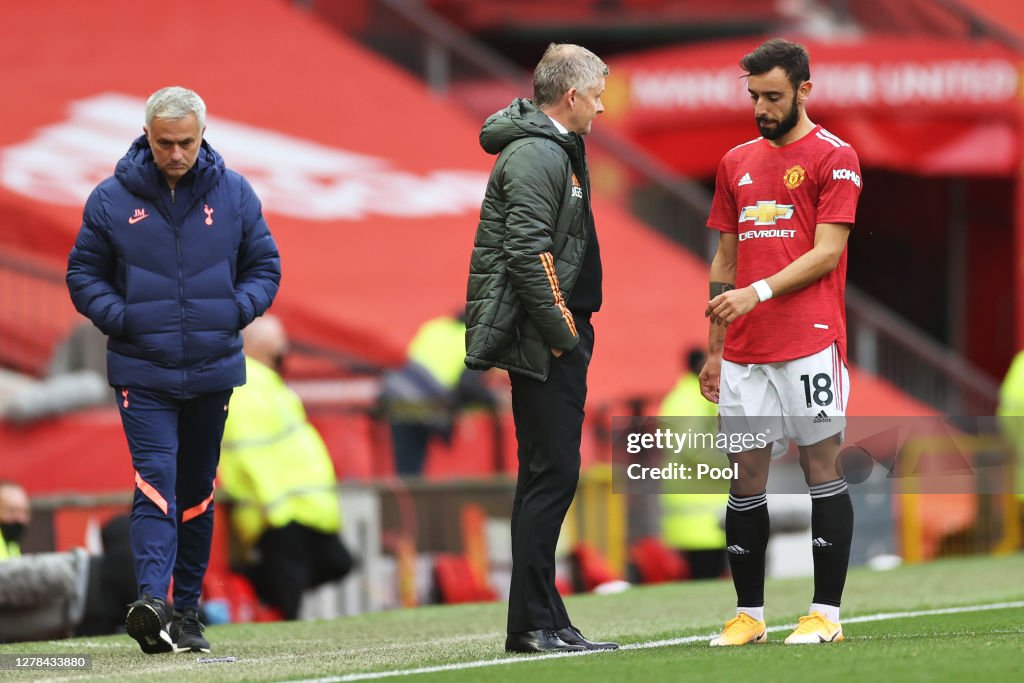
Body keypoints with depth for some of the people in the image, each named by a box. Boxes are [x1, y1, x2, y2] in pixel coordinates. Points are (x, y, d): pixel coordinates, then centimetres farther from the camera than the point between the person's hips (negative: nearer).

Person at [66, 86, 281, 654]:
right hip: (142, 372, -3)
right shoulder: (112, 199, -2)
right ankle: (150, 598, -28)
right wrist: (119, 318, -10)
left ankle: (187, 611, 19)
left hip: (212, 368, 3)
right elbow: (83, 273, 5)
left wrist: (236, 313, -6)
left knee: (197, 490, 11)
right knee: (156, 480, -17)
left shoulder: (234, 194, 2)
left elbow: (264, 266, 10)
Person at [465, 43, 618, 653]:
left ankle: (542, 621, 15)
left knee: (547, 475, 11)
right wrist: (562, 333, -19)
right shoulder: (535, 156, -14)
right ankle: (534, 622, -9)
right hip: (543, 341, -11)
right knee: (552, 473, -10)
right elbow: (527, 253, -22)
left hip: (555, 336, 11)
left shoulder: (556, 151, 19)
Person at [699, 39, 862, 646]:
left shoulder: (834, 158, -1)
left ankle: (826, 613, -3)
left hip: (810, 342, -6)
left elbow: (827, 253, -9)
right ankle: (749, 614, 9)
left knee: (822, 465, -4)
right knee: (746, 477, 4)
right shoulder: (737, 163, 17)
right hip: (744, 348, 6)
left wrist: (758, 292, -19)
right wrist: (714, 350, 16)